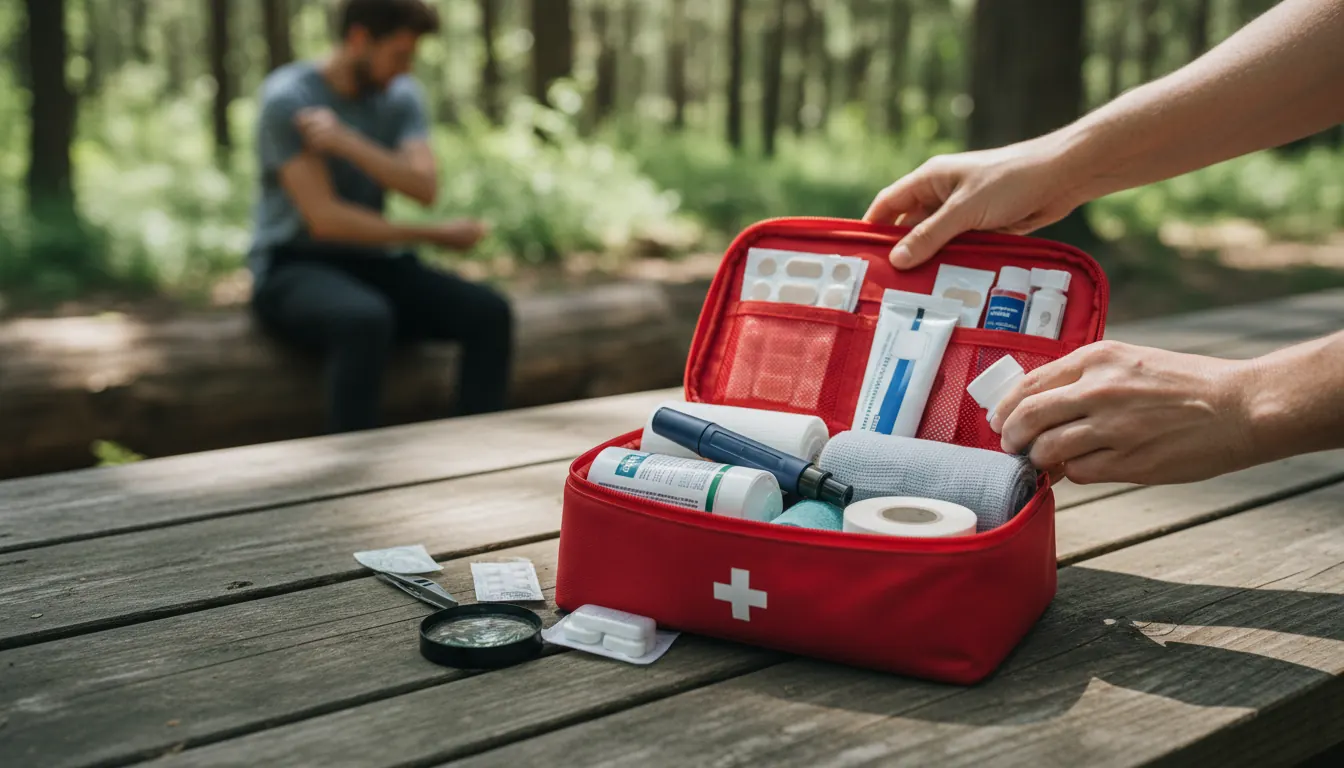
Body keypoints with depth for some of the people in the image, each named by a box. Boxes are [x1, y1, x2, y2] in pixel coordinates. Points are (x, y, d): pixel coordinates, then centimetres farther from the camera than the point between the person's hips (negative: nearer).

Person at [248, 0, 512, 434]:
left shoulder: (402, 95, 4)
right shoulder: (288, 98, -13)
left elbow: (425, 189, -12)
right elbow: (325, 219, -20)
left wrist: (346, 143, -27)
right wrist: (436, 236, -13)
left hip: (371, 265, 6)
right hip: (292, 270, -5)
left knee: (489, 312, -19)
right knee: (367, 321, -39)